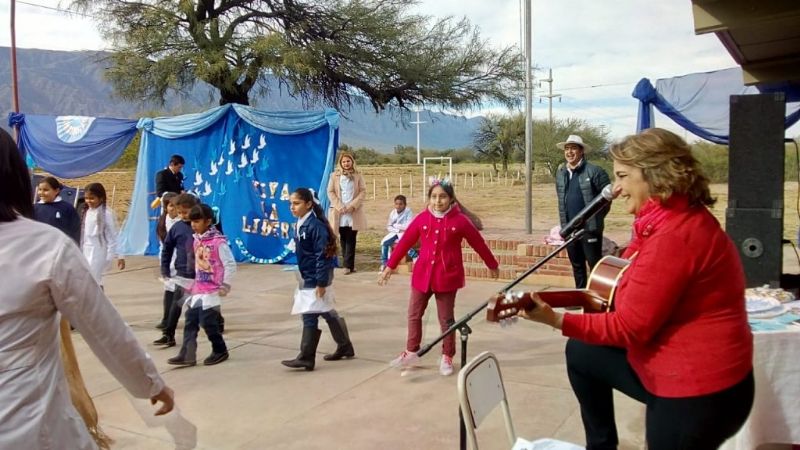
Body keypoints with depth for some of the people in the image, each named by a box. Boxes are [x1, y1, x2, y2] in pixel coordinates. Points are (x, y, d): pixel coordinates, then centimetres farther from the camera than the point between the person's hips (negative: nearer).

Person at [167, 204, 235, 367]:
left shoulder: (218, 241, -17)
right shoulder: (197, 240, 7)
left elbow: (231, 265, -15)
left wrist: (225, 285, -13)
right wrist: (195, 283, 15)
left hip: (212, 290, -8)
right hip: (198, 289, 8)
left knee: (208, 322, -2)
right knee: (190, 320, 4)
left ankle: (220, 351, 18)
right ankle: (187, 355, 9)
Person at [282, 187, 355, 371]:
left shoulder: (315, 225, -20)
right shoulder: (300, 224, 8)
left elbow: (322, 255, -22)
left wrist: (321, 283, -22)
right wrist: (303, 278, 21)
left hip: (316, 277, -10)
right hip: (308, 276, 10)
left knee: (310, 316, -3)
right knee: (325, 312, 17)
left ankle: (306, 358, 6)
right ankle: (345, 346, 31)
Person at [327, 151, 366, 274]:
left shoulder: (358, 176, 6)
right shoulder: (335, 175, 6)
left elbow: (363, 191, 1)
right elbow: (330, 192, 2)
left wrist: (353, 205, -11)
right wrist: (340, 206, -10)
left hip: (354, 212, -1)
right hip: (339, 212, 1)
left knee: (351, 239, -4)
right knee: (343, 239, 4)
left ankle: (348, 265, -4)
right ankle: (349, 265, 11)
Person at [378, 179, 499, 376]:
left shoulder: (460, 220, -8)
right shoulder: (422, 218, -3)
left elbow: (479, 243, 2)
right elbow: (405, 242, 4)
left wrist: (492, 265, 12)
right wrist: (390, 266, 6)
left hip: (447, 276, -2)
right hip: (422, 274, 3)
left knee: (446, 319, 9)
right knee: (414, 315, 10)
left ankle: (447, 357, 23)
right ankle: (411, 351, 28)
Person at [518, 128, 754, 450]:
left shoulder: (673, 235, -27)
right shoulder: (672, 219, 5)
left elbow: (630, 327, -25)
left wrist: (556, 320, -27)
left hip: (697, 393, -10)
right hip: (664, 367, 10)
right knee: (581, 352, 16)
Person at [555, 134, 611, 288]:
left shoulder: (594, 171, -9)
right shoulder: (560, 173, 9)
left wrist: (597, 217, -5)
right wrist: (564, 224, 14)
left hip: (590, 227, -6)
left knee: (595, 264, 0)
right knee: (577, 265, 15)